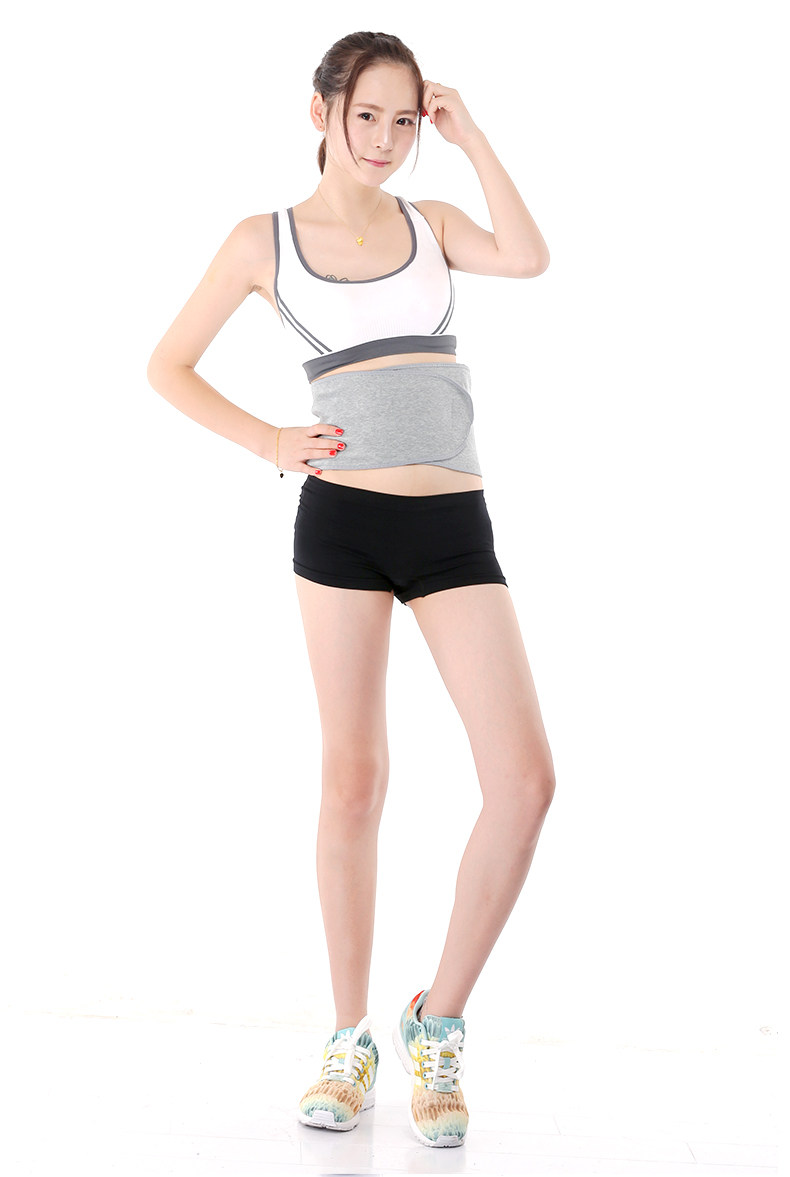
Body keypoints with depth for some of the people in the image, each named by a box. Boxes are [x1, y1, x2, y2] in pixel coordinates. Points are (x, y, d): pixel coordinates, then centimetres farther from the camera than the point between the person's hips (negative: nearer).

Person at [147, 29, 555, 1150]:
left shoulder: (432, 221, 14)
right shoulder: (266, 239, 8)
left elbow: (531, 258, -6)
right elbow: (169, 365, 12)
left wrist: (471, 134, 1)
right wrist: (265, 439, 1)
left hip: (454, 523, 2)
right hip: (344, 517, -2)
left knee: (526, 776, -10)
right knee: (354, 778, 2)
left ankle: (440, 1023, 6)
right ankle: (352, 1037, 17)